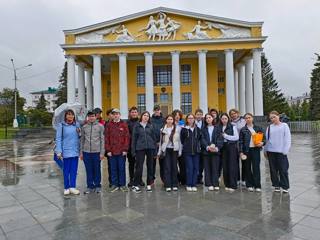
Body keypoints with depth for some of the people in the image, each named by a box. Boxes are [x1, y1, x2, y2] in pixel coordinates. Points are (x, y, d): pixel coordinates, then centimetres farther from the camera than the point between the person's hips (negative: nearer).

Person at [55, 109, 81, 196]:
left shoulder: (77, 124, 5)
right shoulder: (61, 125, -3)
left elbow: (79, 137, 9)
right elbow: (58, 138, -4)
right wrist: (59, 151, -9)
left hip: (75, 151, 3)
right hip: (66, 151, -3)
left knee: (74, 170, 5)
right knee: (66, 170, 5)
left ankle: (72, 187, 13)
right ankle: (66, 188, 16)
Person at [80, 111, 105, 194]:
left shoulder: (100, 126, 1)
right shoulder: (84, 127, 8)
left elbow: (102, 140, 0)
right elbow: (82, 140, 11)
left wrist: (102, 152, -4)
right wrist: (81, 152, 8)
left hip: (97, 151, -2)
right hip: (86, 151, 2)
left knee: (97, 170, 6)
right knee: (89, 170, 8)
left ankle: (97, 186, 20)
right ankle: (90, 186, 20)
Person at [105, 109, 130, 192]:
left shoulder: (124, 124, 3)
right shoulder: (109, 125, 5)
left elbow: (127, 137, 0)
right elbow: (107, 138, 3)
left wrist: (125, 149, -7)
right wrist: (108, 150, -4)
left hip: (121, 151, -1)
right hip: (112, 151, 1)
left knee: (122, 168, 6)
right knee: (113, 168, 8)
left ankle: (122, 185, 17)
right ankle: (114, 185, 19)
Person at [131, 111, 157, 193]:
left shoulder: (151, 126, 10)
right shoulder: (137, 126, 5)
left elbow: (154, 138, 10)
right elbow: (134, 139, 4)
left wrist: (155, 151, 4)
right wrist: (133, 151, -2)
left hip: (150, 148, 2)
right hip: (140, 149, -2)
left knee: (150, 167, 7)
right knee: (139, 167, -4)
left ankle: (149, 184, 18)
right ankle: (135, 185, 8)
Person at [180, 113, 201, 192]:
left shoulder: (197, 129, 9)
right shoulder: (184, 129, 0)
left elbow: (200, 138, 16)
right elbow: (182, 140, 4)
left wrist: (197, 146, 7)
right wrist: (186, 145, 1)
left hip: (196, 151, 3)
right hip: (187, 151, -3)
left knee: (196, 168, 3)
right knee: (189, 168, -5)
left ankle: (194, 185, 13)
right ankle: (189, 185, 7)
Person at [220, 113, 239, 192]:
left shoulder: (233, 127, 0)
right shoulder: (219, 128, 9)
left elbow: (236, 137, -6)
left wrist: (226, 136, -7)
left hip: (232, 147, -3)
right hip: (223, 148, 3)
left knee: (232, 166, -4)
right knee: (225, 166, 4)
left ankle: (233, 185, 2)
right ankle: (227, 185, 14)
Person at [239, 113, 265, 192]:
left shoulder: (258, 128, 6)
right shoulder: (243, 130, 3)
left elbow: (264, 138, 11)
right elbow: (240, 141, 1)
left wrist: (262, 143, -10)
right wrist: (241, 152, -6)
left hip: (256, 149, 0)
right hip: (246, 150, 0)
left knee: (256, 167, -3)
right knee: (248, 168, 6)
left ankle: (257, 186, 5)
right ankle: (249, 185, 16)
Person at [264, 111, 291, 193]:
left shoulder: (284, 125, 3)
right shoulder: (269, 127, 9)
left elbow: (287, 138, -2)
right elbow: (267, 139, 10)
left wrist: (285, 151, -9)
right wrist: (265, 150, 4)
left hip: (281, 151, -3)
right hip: (271, 151, 3)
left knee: (283, 169, 0)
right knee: (273, 169, 8)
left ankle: (285, 187, 13)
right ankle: (276, 185, 20)